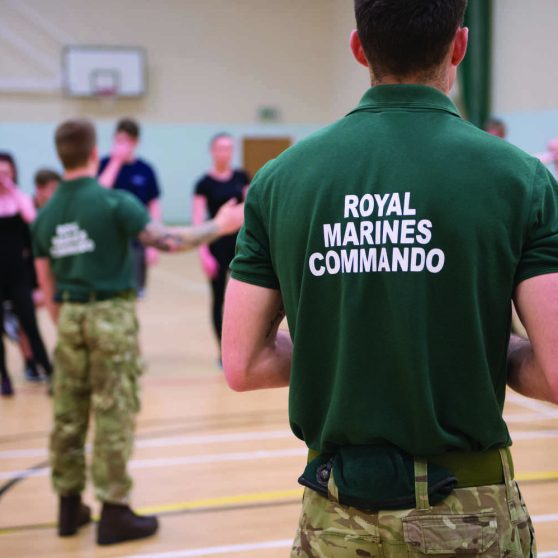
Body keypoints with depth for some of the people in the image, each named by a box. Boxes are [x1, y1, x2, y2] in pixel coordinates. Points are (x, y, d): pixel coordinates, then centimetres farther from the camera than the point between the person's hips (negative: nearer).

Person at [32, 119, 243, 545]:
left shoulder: (46, 214, 6)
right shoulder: (114, 202, -11)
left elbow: (47, 288, 10)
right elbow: (166, 240, -16)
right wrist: (219, 227, -5)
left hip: (71, 317, 6)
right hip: (111, 314, -5)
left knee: (68, 415, 12)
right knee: (114, 415, 0)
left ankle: (70, 506, 21)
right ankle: (114, 512, 6)